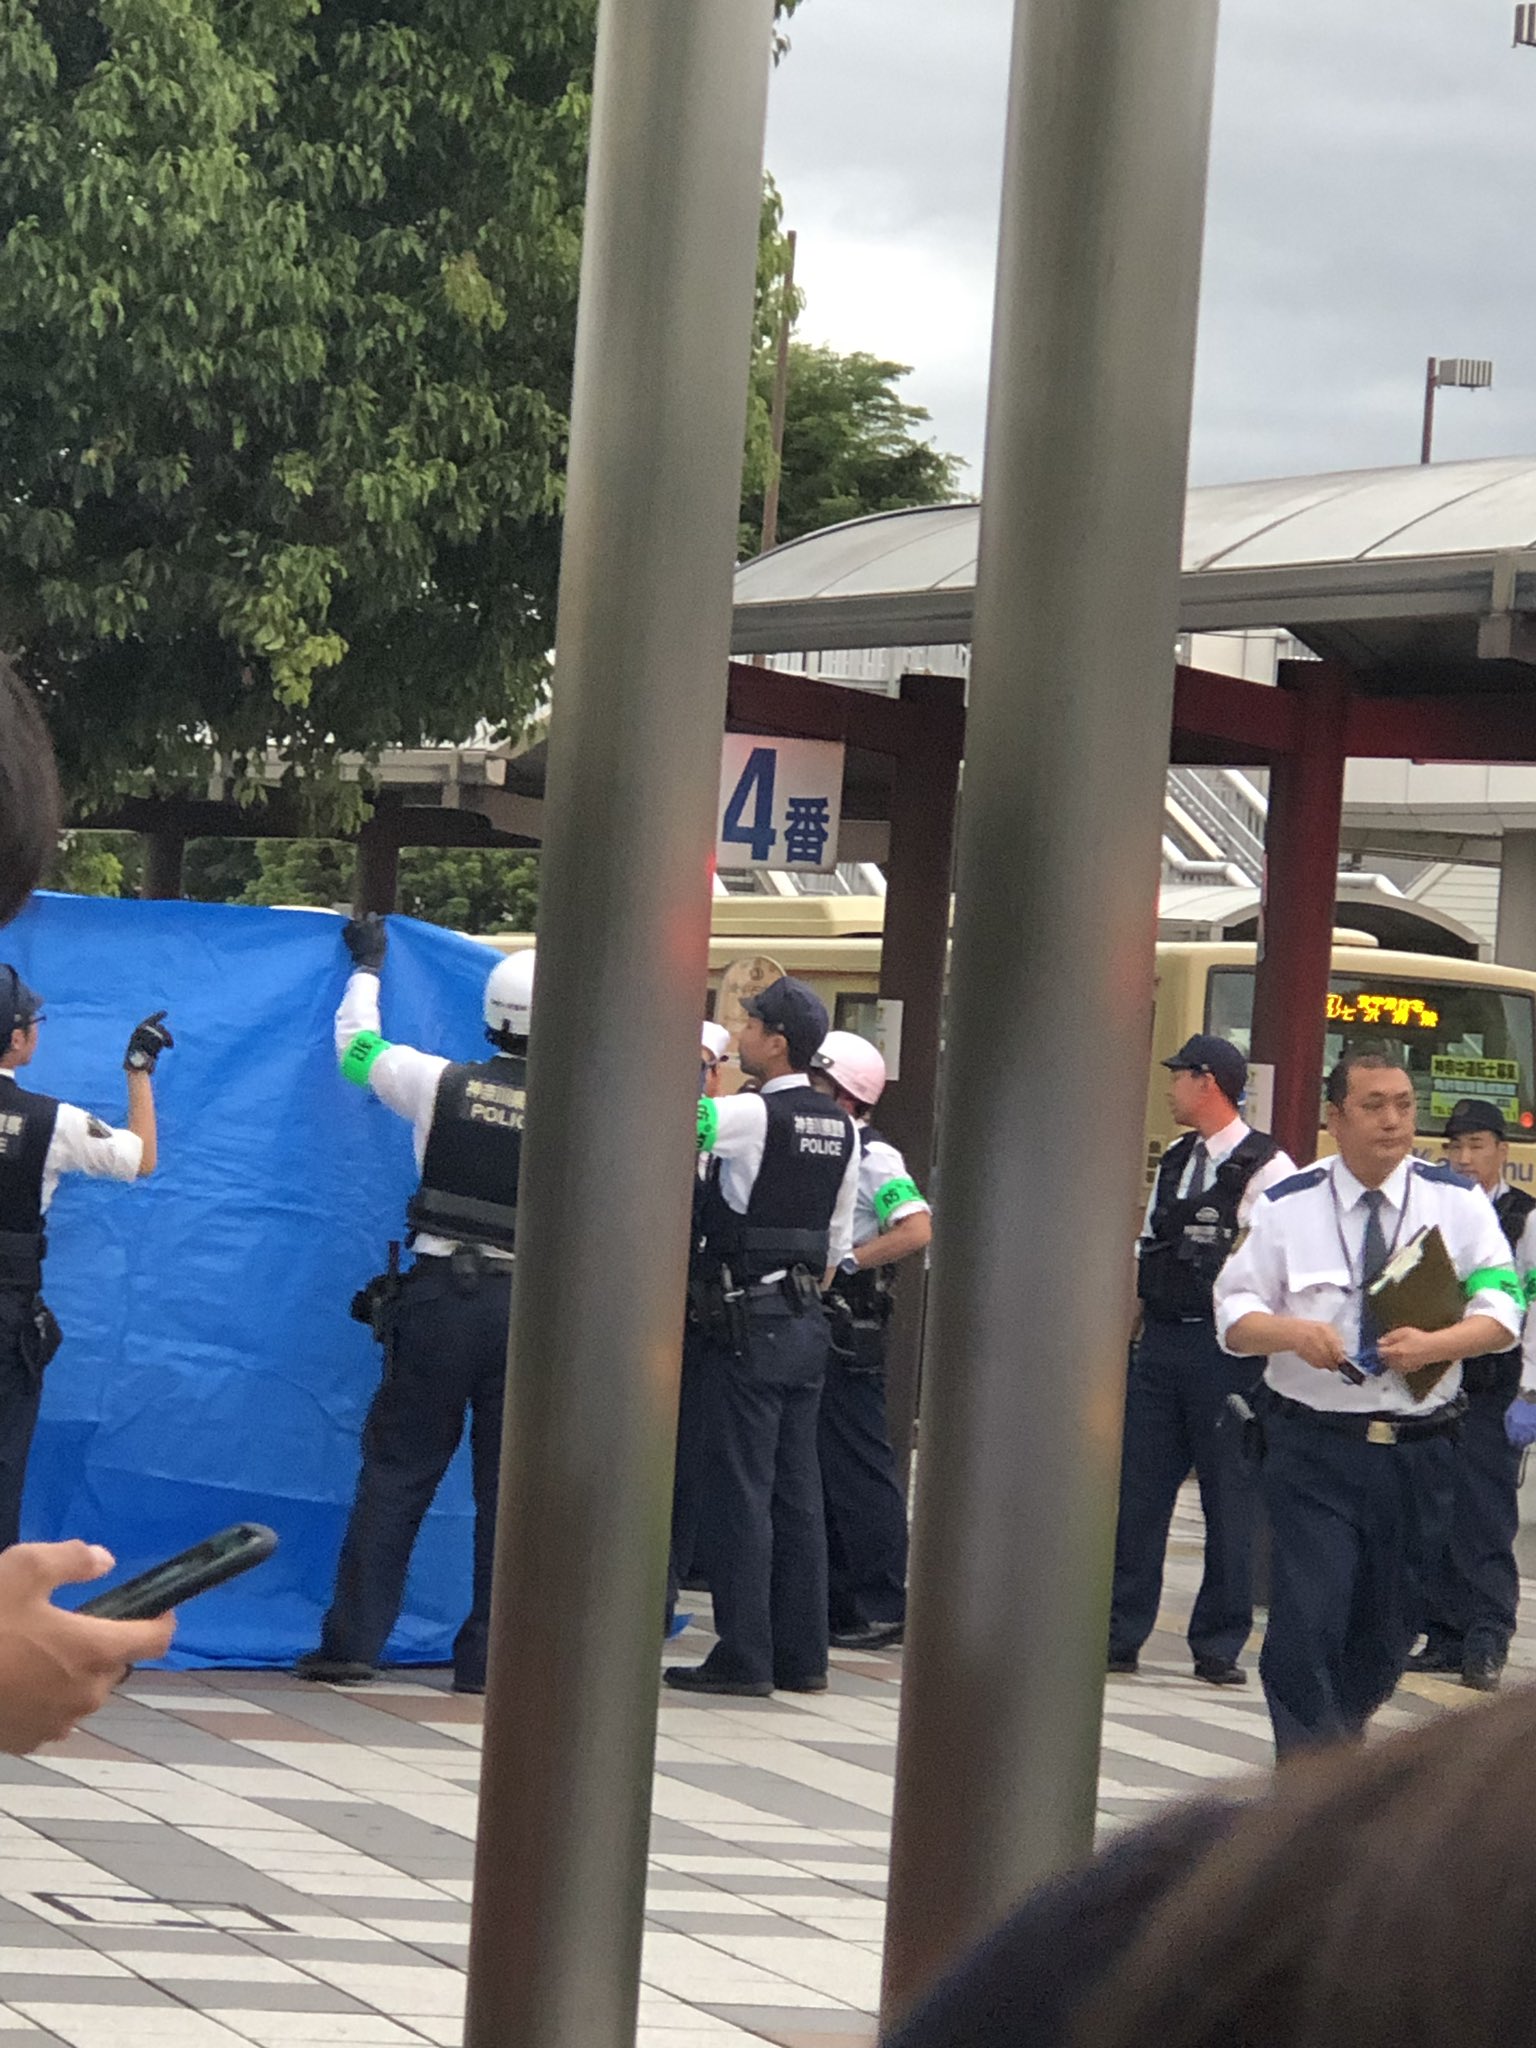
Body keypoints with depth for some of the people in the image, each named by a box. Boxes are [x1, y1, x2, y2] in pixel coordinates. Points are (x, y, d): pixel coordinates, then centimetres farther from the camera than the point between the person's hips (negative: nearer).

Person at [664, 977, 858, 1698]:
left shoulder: (752, 1116, -13)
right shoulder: (839, 1128, 11)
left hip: (750, 1325, -8)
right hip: (808, 1323, 8)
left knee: (741, 1492, -5)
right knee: (797, 1494, 10)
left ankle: (743, 1657, -6)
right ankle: (801, 1656, 12)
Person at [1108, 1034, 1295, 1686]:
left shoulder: (1267, 1168, -7)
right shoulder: (1174, 1162, 15)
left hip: (1226, 1348, -7)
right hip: (1160, 1340, 7)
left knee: (1229, 1498, 0)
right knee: (1137, 1490, 6)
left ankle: (1219, 1647, 6)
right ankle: (1119, 1636, 11)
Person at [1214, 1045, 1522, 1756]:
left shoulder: (1458, 1203, 5)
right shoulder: (1287, 1206, 3)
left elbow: (1501, 1311, 0)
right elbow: (1235, 1316, 3)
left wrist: (1433, 1345, -19)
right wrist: (1293, 1332, -19)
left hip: (1419, 1452, 2)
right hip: (1313, 1451, -2)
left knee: (1387, 1631, 11)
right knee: (1307, 1624, -13)